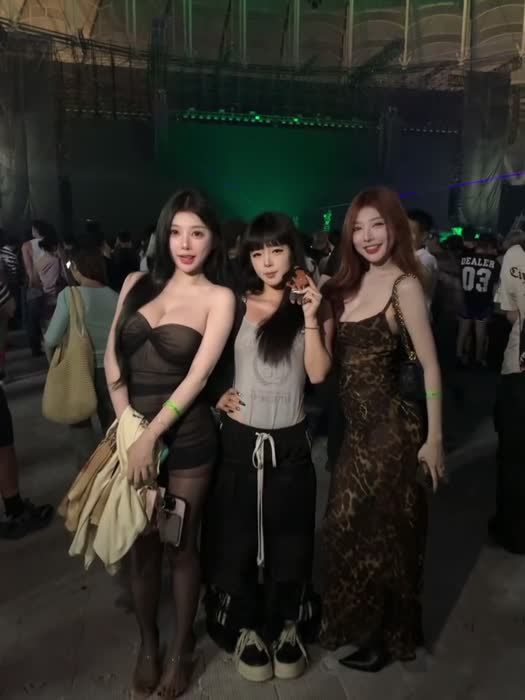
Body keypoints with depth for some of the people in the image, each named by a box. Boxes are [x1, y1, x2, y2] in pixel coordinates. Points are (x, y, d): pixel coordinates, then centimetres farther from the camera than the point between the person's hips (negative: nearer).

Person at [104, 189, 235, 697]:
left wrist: (152, 436, -18)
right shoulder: (137, 284, 4)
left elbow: (197, 375, -14)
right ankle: (147, 644, 39)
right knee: (140, 545, 15)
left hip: (185, 437, -3)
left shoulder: (219, 298, -6)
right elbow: (113, 359, 2)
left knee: (181, 546, 12)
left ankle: (181, 647, 35)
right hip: (131, 430, 3)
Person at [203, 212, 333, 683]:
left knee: (288, 536, 13)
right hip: (238, 438, 1)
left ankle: (287, 627, 34)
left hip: (289, 441, 0)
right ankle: (246, 628, 31)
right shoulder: (236, 305, 0)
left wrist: (311, 318, -16)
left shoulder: (315, 306, 1)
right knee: (236, 535, 10)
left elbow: (318, 374, -9)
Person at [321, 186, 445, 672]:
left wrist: (434, 438, -13)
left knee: (381, 533, 11)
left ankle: (385, 638, 36)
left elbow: (430, 366, -15)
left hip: (390, 427, -7)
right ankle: (359, 622, 44)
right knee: (351, 527, 20)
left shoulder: (404, 284, -15)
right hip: (357, 426, 7)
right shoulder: (349, 283, 7)